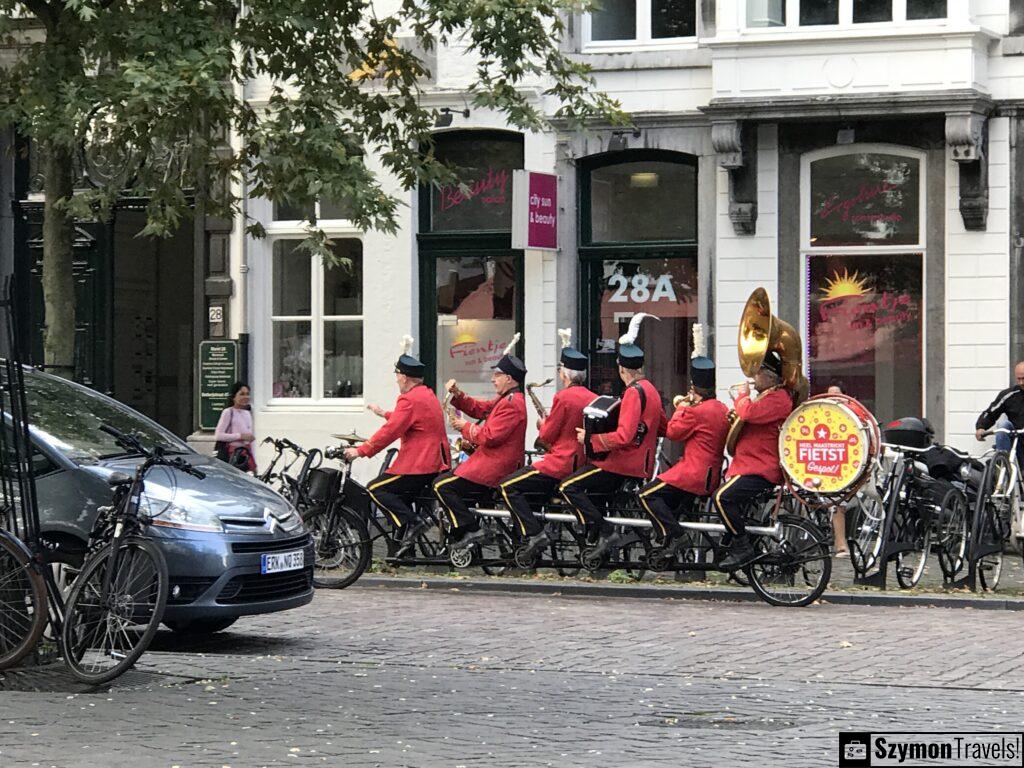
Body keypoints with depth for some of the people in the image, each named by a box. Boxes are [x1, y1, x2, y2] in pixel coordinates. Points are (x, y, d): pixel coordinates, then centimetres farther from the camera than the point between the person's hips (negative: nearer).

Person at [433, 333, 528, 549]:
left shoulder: (511, 404, -18)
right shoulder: (506, 399, 17)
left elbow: (489, 437, -23)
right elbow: (478, 408, 19)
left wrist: (464, 427, -10)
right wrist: (458, 395, 4)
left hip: (494, 469, -11)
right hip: (495, 465, 11)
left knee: (442, 485, -15)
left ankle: (470, 530, -17)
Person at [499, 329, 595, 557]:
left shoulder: (564, 397, -14)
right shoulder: (593, 398, 8)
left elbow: (547, 436, -9)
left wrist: (542, 425, 12)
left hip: (560, 464, -9)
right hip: (582, 466, 9)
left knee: (508, 487, -8)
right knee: (530, 495, 22)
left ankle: (534, 535, -18)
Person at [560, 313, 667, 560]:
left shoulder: (634, 393, -17)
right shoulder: (650, 389, 11)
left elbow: (623, 437, -25)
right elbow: (664, 428, 24)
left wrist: (589, 440, -18)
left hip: (623, 464, -10)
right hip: (642, 464, 10)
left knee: (569, 487, -15)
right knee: (585, 484, 24)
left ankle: (606, 533, -23)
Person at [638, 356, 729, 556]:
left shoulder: (696, 412, -18)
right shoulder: (723, 409, 9)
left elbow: (673, 432, -6)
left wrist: (682, 408, 5)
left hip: (694, 475, -10)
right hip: (712, 476, 10)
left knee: (647, 495, -8)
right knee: (670, 498, 28)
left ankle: (673, 536, -18)